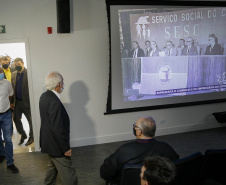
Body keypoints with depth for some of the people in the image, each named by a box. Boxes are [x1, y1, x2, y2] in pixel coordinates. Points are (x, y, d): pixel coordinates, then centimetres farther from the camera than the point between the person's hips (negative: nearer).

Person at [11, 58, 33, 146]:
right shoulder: (13, 74, 7)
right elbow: (12, 88, 10)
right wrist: (12, 102, 7)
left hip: (27, 102, -6)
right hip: (17, 102, 6)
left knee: (31, 120, 7)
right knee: (16, 119, 12)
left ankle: (31, 137, 25)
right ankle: (23, 135, 32)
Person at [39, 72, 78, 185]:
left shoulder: (44, 96, 2)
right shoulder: (54, 102, -28)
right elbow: (57, 129, -28)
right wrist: (66, 148, -18)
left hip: (47, 140, 10)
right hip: (56, 145, -10)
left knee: (53, 165, 29)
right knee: (68, 174, -1)